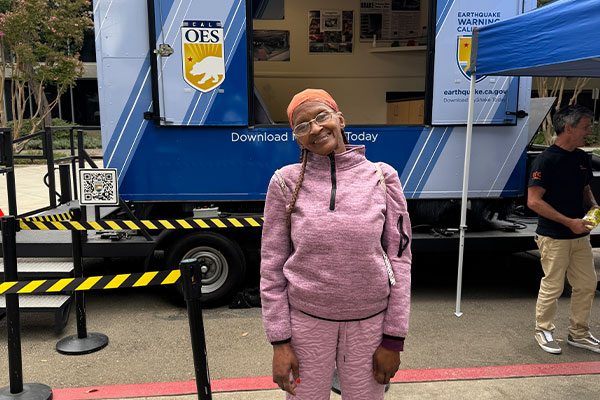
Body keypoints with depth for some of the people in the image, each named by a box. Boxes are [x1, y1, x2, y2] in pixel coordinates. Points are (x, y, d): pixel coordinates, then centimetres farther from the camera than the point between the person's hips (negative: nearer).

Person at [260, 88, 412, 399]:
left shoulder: (381, 177, -4)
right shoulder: (286, 182, -5)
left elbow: (399, 259, -1)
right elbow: (272, 265, -2)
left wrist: (393, 338, -2)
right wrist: (279, 342, -4)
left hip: (369, 320, 1)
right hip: (306, 318, 0)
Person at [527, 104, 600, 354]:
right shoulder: (546, 160, -15)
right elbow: (533, 201, -19)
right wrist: (569, 222, -20)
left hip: (580, 235, 8)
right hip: (553, 237, -8)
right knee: (552, 287, 2)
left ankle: (578, 333, 30)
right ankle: (543, 330, 22)